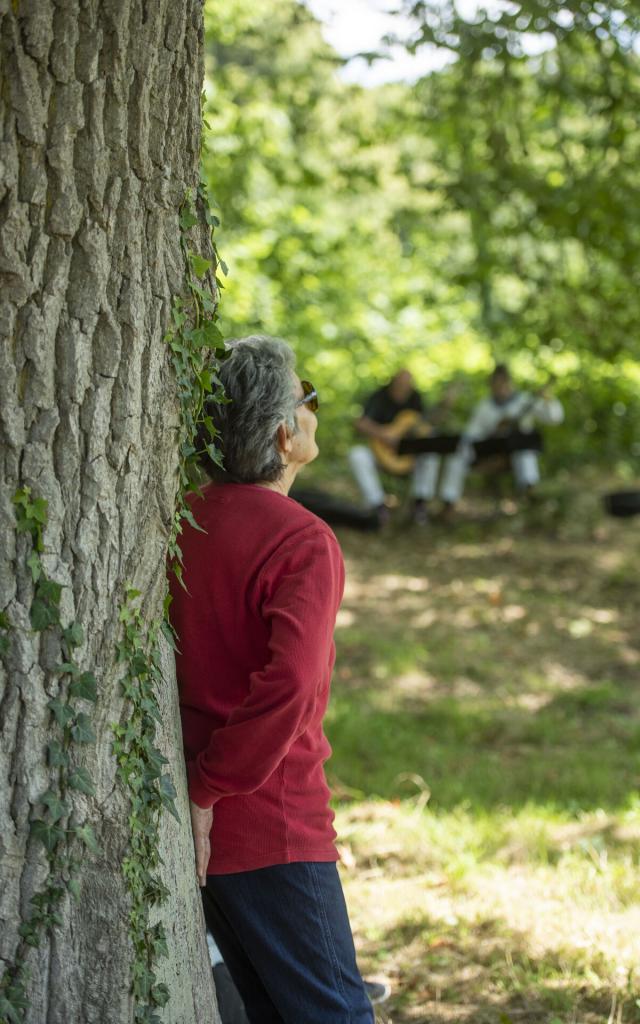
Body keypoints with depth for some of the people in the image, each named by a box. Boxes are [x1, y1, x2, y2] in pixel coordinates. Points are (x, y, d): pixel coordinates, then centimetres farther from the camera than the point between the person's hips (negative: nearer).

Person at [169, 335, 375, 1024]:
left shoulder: (186, 522, 7)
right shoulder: (303, 542, -17)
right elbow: (287, 685, -29)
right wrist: (207, 791, -21)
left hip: (203, 823, 8)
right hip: (269, 822, -8)